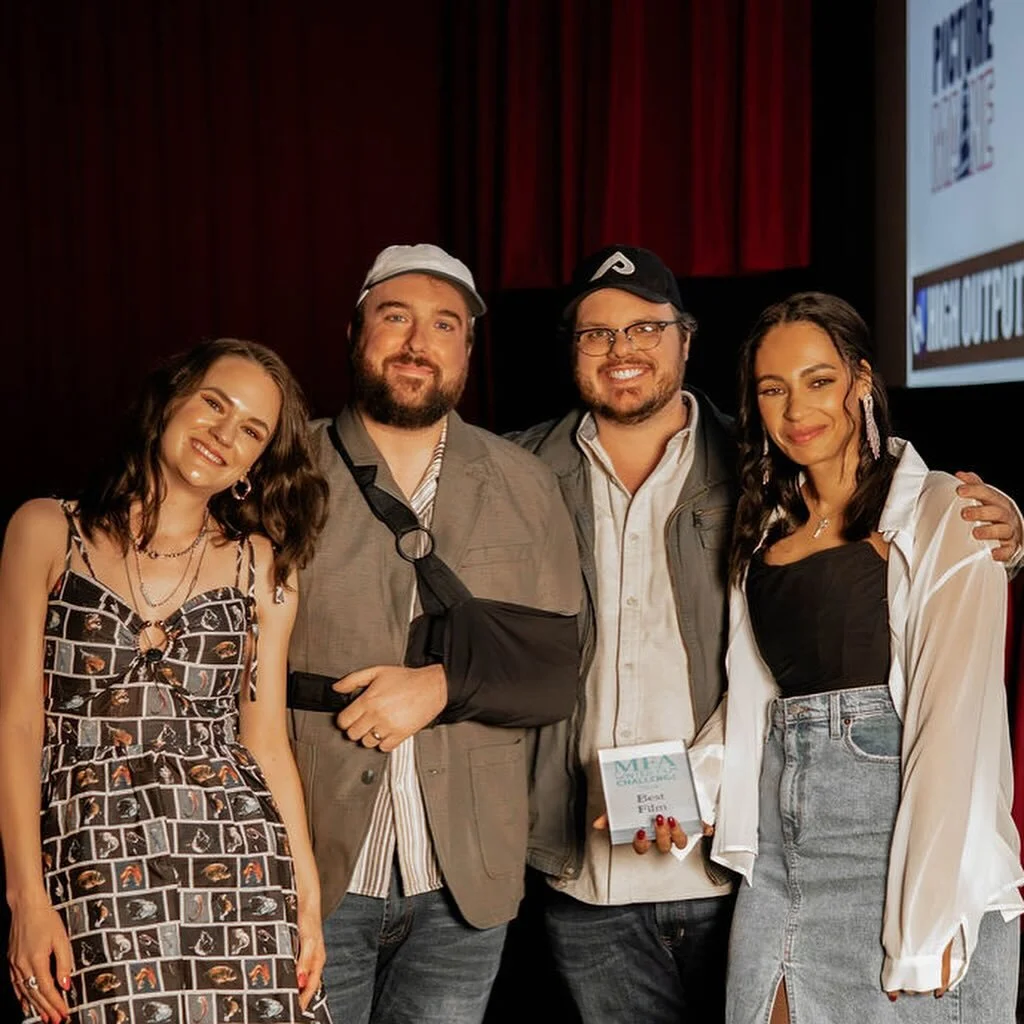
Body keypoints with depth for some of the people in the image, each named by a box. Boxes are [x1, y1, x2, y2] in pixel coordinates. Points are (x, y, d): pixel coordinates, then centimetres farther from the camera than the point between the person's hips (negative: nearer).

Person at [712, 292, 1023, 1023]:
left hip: (898, 834, -6)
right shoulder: (767, 529, 14)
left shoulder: (938, 515, -6)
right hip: (781, 847, 6)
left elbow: (953, 717, -13)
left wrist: (927, 928, -18)